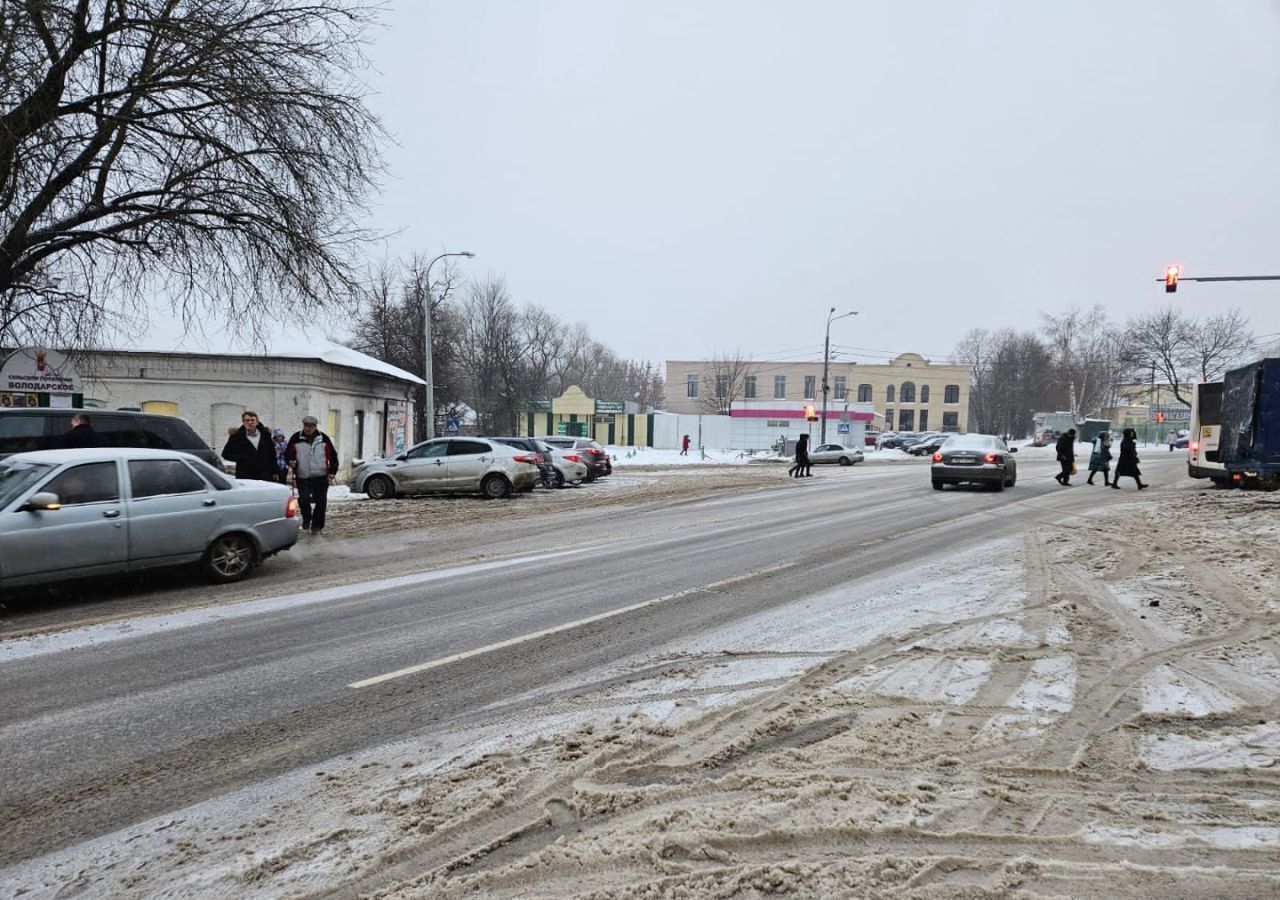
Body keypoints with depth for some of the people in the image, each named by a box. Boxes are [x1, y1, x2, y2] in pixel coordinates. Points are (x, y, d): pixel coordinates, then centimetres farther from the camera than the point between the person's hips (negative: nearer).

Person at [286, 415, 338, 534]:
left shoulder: (324, 438, 1)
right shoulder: (296, 438, 1)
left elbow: (333, 456, 7)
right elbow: (288, 454, 9)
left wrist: (332, 472, 0)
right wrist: (290, 461, -13)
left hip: (321, 477, 1)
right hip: (302, 478, 0)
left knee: (320, 502, 2)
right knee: (303, 499, -15)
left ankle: (317, 526, 17)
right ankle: (306, 519, 12)